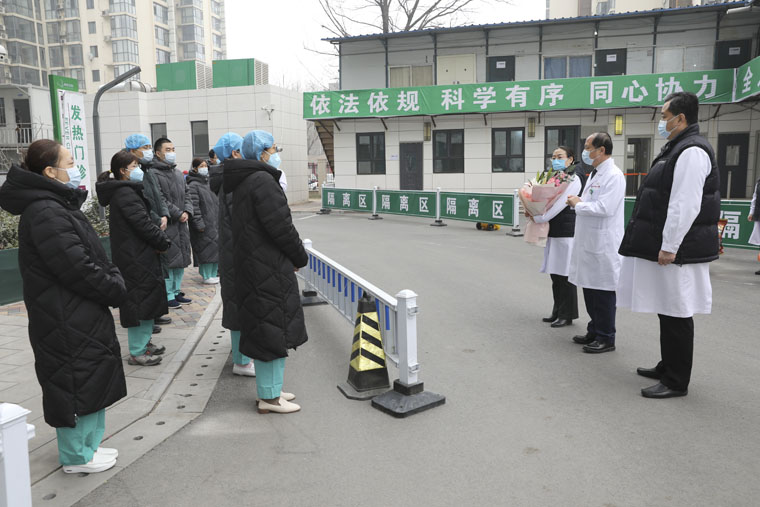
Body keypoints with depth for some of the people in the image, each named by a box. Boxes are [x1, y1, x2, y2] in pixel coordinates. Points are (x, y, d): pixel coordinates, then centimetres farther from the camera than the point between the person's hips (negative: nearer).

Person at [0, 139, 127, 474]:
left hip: (83, 316, 10)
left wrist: (113, 279, 1)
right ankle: (76, 456, 22)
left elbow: (94, 257, 15)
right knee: (75, 383, 4)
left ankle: (88, 445, 34)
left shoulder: (58, 205, 12)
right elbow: (77, 268, -24)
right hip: (66, 323, -10)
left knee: (93, 380, 19)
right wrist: (116, 289, -12)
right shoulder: (44, 213, -21)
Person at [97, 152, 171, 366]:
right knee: (140, 299, -4)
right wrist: (163, 242, -9)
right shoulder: (125, 193, -17)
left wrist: (160, 237, 1)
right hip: (135, 258, -11)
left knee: (145, 299, 18)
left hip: (137, 255, 11)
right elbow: (142, 223, -21)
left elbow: (144, 220, 14)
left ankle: (143, 343, 29)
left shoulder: (126, 191, 16)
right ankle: (137, 352, 5)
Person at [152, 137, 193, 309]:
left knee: (181, 258, 13)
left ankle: (177, 292, 25)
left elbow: (186, 194, 18)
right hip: (166, 225, -8)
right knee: (168, 260, -6)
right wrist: (178, 214, -14)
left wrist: (187, 211, 0)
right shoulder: (154, 174, -10)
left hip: (181, 224, 8)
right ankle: (168, 296, 3)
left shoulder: (178, 173, 17)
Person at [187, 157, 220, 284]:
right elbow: (194, 207, -17)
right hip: (204, 225, -8)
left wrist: (219, 220, 21)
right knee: (207, 249, -6)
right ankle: (207, 276, 3)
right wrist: (199, 224, -21)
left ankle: (213, 274, 20)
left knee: (215, 248, 10)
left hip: (214, 223, 8)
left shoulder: (207, 183, 17)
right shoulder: (192, 186, -11)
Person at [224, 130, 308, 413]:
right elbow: (280, 226, -21)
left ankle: (268, 389, 27)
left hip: (250, 265, 10)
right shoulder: (262, 180, -16)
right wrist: (300, 257, -5)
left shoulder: (243, 182, 15)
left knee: (262, 329, 16)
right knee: (274, 328, -2)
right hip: (268, 268, -10)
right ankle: (269, 397, 7)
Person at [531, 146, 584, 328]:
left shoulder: (574, 179, -8)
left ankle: (567, 315, 6)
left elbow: (560, 204, -17)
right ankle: (557, 312, 22)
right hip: (552, 231, 8)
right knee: (555, 273, 12)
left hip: (566, 232, -8)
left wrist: (539, 218, -16)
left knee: (565, 274, -3)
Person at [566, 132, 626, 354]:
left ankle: (606, 338, 12)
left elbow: (604, 208, -24)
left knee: (603, 291, 0)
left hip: (603, 243, -10)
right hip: (588, 241, 10)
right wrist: (577, 201, 4)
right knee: (589, 287, 16)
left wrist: (578, 204, -13)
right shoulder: (594, 174, 15)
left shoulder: (614, 176, -15)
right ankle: (594, 331, 30)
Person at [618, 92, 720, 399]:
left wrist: (669, 246, -22)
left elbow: (686, 205, -23)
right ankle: (668, 368, 31)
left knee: (676, 313, -2)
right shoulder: (677, 148, 17)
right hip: (664, 246, 10)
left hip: (676, 251, -10)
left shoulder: (691, 151, -16)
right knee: (668, 311, 18)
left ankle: (676, 382, 8)